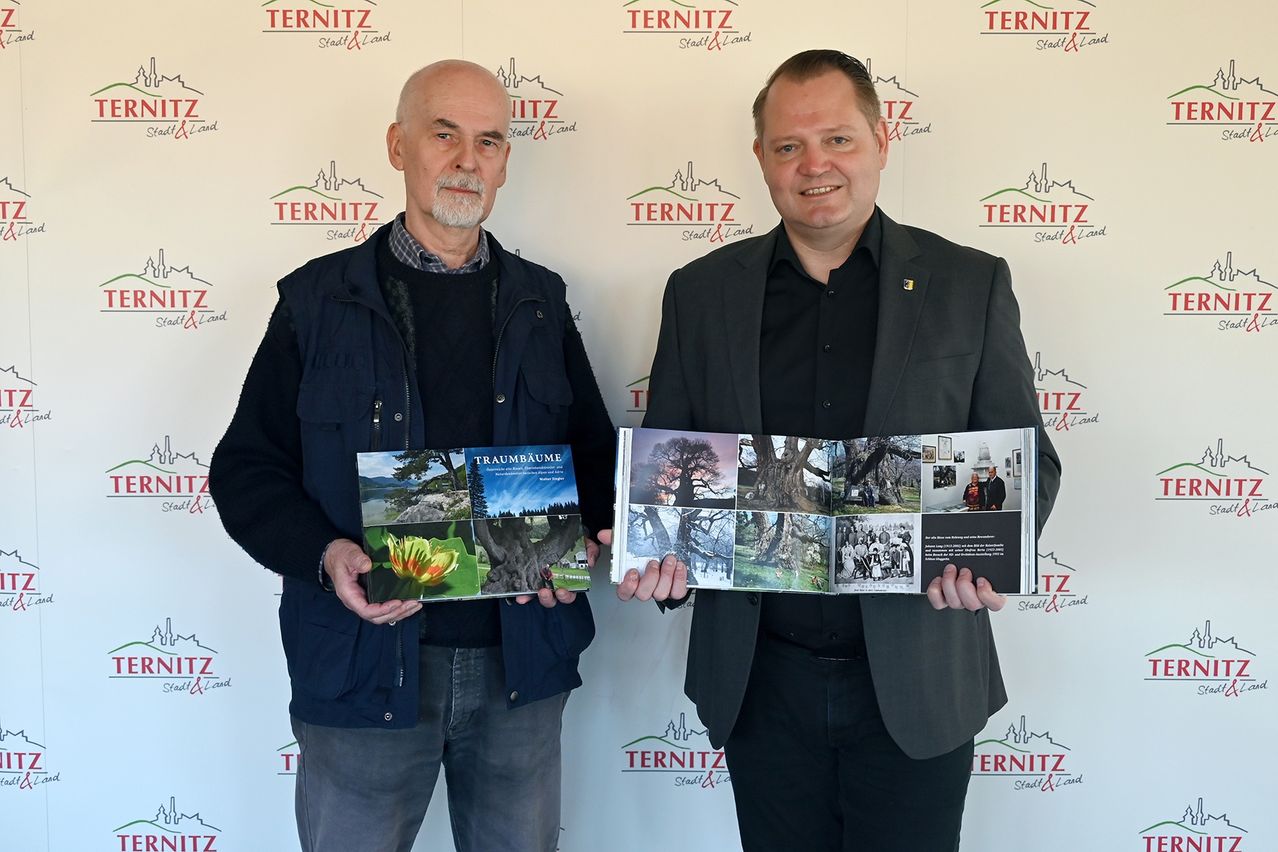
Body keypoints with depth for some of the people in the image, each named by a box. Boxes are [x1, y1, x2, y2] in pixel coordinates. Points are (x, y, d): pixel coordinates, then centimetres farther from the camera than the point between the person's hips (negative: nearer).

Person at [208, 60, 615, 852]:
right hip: (365, 662, -2)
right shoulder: (320, 299, 0)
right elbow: (246, 468, 0)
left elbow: (596, 450, 13)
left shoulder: (539, 302, 8)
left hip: (521, 662, 3)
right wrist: (324, 555, -18)